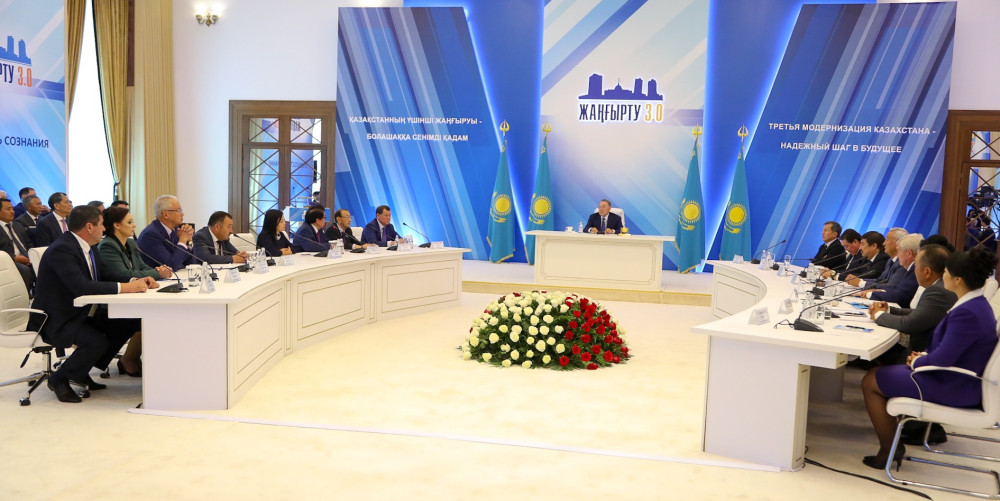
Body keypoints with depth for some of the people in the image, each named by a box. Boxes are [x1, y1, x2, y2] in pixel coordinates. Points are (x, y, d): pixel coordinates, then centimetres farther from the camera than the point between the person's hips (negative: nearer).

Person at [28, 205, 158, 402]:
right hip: (57, 321, -10)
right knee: (97, 342, -30)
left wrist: (134, 281, -5)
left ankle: (81, 372, 12)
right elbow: (81, 286, -35)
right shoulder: (61, 249, -23)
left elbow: (105, 274, 13)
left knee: (128, 323, -1)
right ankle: (59, 378, -1)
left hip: (83, 313, 10)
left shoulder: (85, 246, 6)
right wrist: (123, 287, -34)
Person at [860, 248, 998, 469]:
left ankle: (888, 451, 9)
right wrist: (923, 356, 3)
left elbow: (941, 360, -28)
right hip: (958, 379, 10)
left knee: (870, 382, -3)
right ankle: (892, 446, 20)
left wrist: (917, 362, -9)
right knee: (881, 372, 18)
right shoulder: (976, 304, 5)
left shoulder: (967, 313, -29)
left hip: (952, 389, -10)